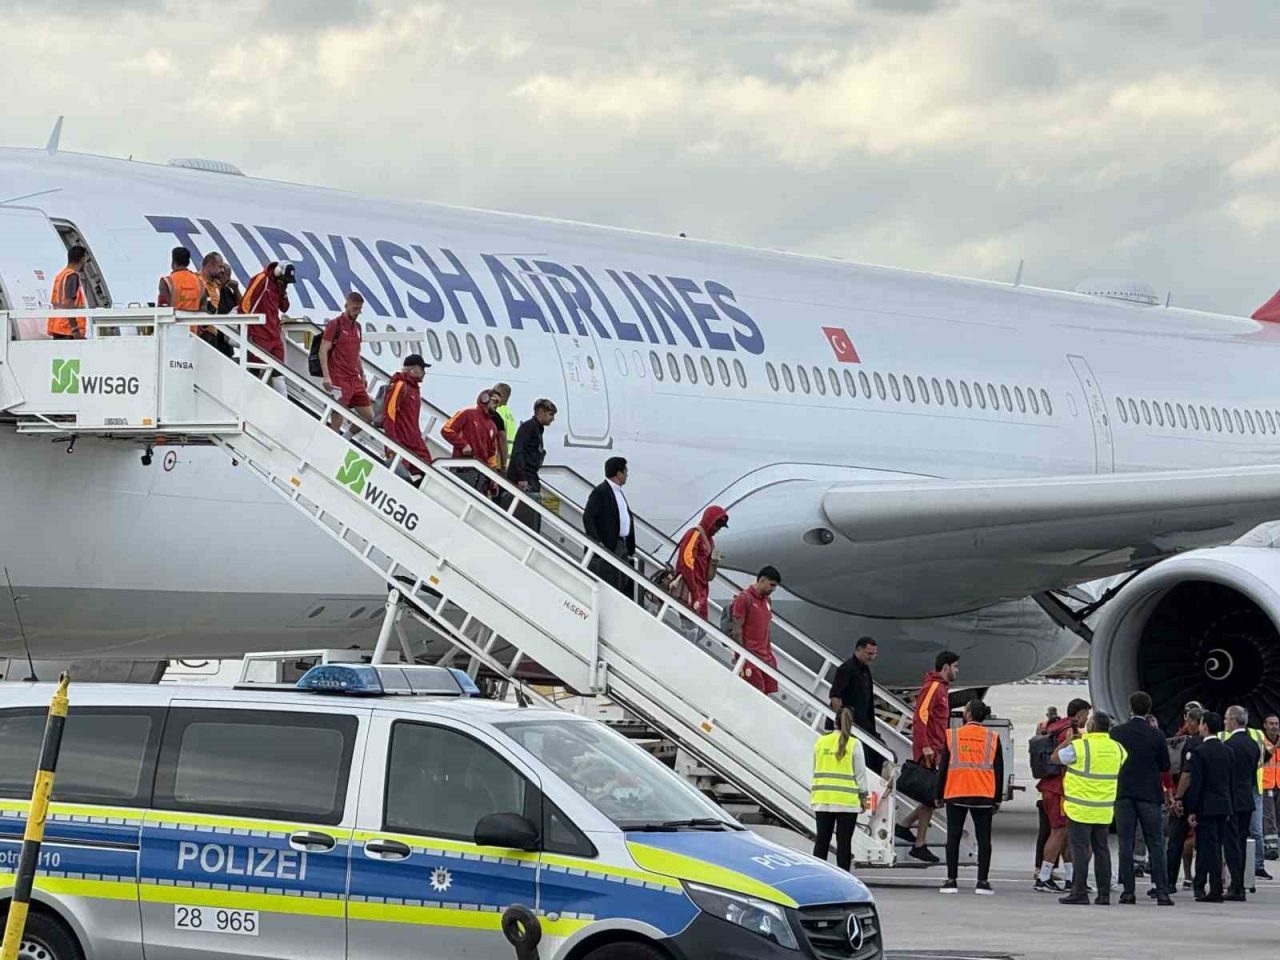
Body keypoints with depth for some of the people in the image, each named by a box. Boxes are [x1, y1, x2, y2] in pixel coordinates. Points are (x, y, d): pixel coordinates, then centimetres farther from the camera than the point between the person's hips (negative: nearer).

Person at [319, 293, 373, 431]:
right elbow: (323, 351, -11)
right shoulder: (334, 325, -7)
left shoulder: (357, 326, 15)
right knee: (337, 418, -8)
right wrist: (326, 376, -20)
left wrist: (362, 375, 19)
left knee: (369, 417, 6)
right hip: (339, 381, -7)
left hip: (355, 380, 7)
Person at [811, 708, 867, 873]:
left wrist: (813, 792, 19)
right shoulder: (854, 744, -6)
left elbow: (816, 770, 10)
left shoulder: (821, 742, 3)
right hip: (847, 801, -3)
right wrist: (862, 797, 6)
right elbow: (860, 773, -3)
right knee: (844, 842, 1)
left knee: (822, 841, 9)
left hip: (823, 799, 3)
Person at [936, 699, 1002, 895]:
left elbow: (943, 767, 2)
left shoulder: (952, 736, -1)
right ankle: (982, 882, -2)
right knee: (983, 839, 4)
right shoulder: (992, 738, 2)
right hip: (984, 796, 0)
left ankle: (951, 880, 3)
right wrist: (997, 799, 8)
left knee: (953, 838, 6)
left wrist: (940, 795, 9)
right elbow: (999, 770, 3)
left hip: (955, 795, 0)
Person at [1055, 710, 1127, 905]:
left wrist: (1068, 740, 8)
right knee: (1101, 849, 10)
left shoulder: (1079, 746, -13)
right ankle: (1104, 894, 10)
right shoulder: (1118, 749, 5)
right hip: (1104, 810, 5)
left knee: (1080, 849, -2)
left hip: (1080, 809, -5)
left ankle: (1079, 892, -4)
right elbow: (1123, 776, 16)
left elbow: (1055, 757, -1)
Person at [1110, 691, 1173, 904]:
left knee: (1126, 844, 4)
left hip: (1123, 793, 1)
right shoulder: (1156, 735, -5)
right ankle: (1162, 891, -4)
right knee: (1156, 844, 3)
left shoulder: (1117, 732, -4)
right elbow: (1165, 766, 1)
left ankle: (1128, 891, 2)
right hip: (1150, 795, -1)